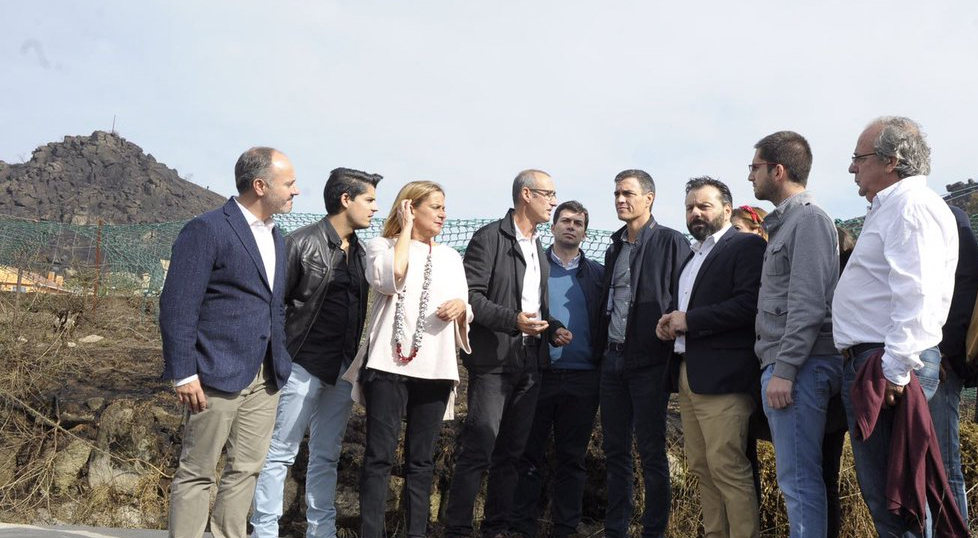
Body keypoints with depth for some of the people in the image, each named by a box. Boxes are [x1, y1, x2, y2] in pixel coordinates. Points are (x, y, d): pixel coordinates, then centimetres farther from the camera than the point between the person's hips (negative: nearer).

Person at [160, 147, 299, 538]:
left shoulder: (276, 238, 15)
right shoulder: (206, 230, -10)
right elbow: (177, 306, -14)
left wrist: (281, 363, 12)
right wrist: (184, 374, -17)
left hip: (266, 378, 7)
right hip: (219, 374, -7)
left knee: (245, 470, 11)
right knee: (197, 473, 3)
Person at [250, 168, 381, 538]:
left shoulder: (359, 251, 11)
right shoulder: (303, 242, -8)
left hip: (342, 368, 7)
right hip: (303, 365, -6)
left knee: (327, 456, 12)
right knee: (281, 452, 0)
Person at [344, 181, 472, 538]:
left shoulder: (450, 257, 19)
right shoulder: (382, 245, 6)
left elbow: (464, 312, 19)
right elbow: (390, 279, -16)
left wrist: (462, 306, -5)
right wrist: (405, 229, -4)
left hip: (435, 369, 4)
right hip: (389, 364, -4)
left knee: (422, 458, 6)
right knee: (380, 455, -5)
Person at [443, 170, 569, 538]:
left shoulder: (539, 248, 18)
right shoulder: (490, 237, -5)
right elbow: (469, 295, -13)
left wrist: (551, 331, 5)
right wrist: (513, 320, -23)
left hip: (530, 364, 7)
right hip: (494, 360, -7)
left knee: (511, 453, 10)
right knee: (477, 452, -8)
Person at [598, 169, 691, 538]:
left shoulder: (671, 242, -5)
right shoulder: (615, 248, 16)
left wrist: (670, 344, -12)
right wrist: (602, 347, 13)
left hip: (649, 361, -7)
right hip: (613, 359, 7)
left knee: (652, 453, -1)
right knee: (615, 451, 11)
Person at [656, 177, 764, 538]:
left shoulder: (746, 246, -3)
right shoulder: (692, 255, 23)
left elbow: (750, 303, -17)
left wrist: (690, 320, -14)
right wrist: (670, 322, 6)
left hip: (721, 376, -8)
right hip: (687, 373, 9)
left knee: (728, 468, -10)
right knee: (702, 468, 10)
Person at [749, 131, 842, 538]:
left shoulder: (808, 218, -9)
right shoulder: (784, 222, 20)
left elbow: (808, 304, -17)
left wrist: (784, 371, -20)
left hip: (798, 367, -10)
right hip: (781, 365, 10)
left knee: (798, 480, -7)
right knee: (797, 478, 12)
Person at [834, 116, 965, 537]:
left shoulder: (911, 204, -13)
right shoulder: (889, 207, 22)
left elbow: (917, 295, -23)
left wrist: (895, 369, -24)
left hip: (889, 366, -11)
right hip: (867, 361, 11)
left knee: (892, 498, -7)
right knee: (878, 491, 15)